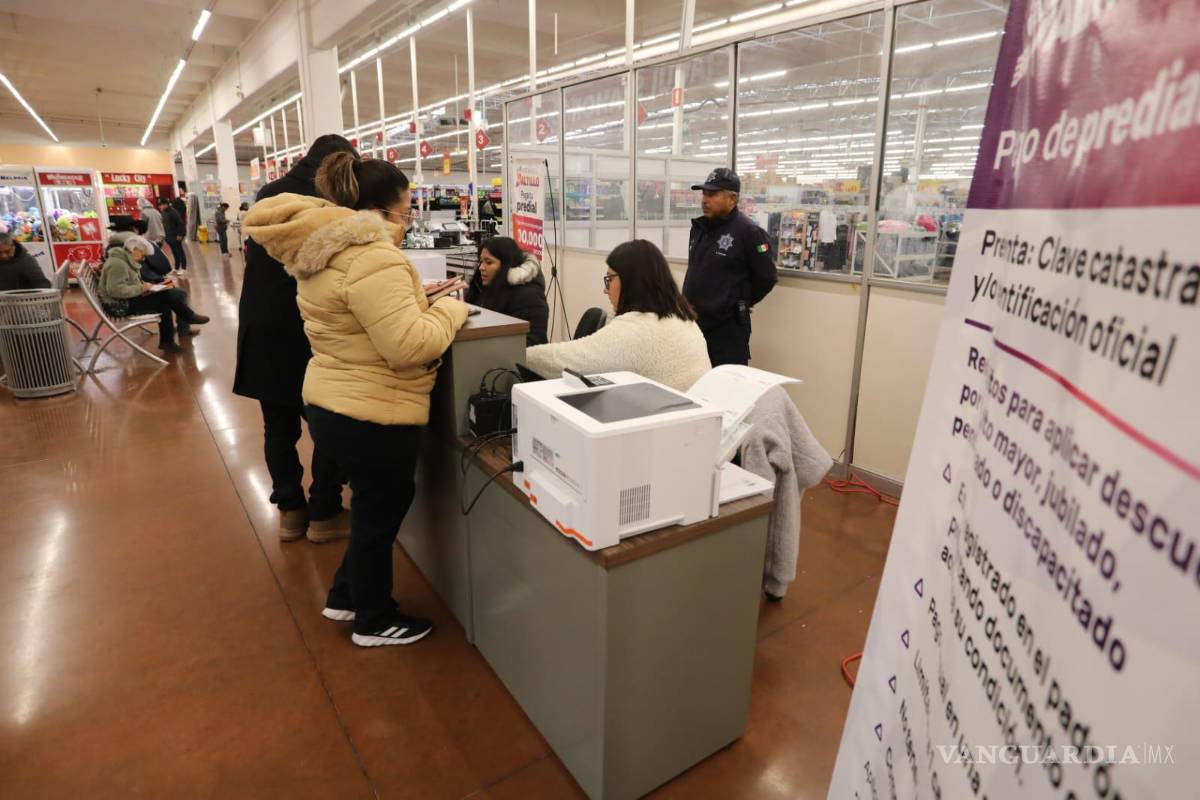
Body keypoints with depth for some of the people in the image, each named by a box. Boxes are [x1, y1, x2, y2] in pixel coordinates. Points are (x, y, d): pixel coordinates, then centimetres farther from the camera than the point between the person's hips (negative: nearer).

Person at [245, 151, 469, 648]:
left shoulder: (328, 250, 9)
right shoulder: (373, 258, -24)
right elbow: (409, 345, -30)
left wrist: (421, 296, 9)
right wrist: (451, 310, -14)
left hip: (333, 403, 10)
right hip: (370, 414, -10)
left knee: (374, 506, 27)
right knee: (381, 513, 10)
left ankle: (344, 597, 44)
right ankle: (375, 622, 31)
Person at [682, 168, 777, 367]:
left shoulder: (748, 231, -12)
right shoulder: (699, 227, 11)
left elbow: (766, 277, -9)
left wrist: (742, 302, 3)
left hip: (727, 327, -7)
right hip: (693, 321, 7)